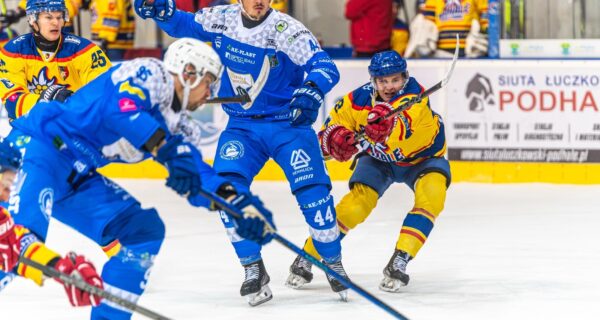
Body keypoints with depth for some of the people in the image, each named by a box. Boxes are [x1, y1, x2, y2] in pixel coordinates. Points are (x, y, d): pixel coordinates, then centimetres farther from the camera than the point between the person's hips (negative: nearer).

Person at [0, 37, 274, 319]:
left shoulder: (179, 127, 17)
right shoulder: (150, 75, -10)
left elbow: (197, 179, 11)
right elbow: (121, 108, -30)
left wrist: (239, 203, -4)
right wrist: (167, 150, -36)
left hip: (77, 179, 10)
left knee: (144, 228, 9)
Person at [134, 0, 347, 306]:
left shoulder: (287, 29, -17)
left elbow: (325, 66, -23)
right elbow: (183, 25, 13)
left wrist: (311, 91, -44)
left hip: (288, 122, -3)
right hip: (242, 126, 3)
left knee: (312, 190, -15)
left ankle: (334, 266, 6)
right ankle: (253, 270, -6)